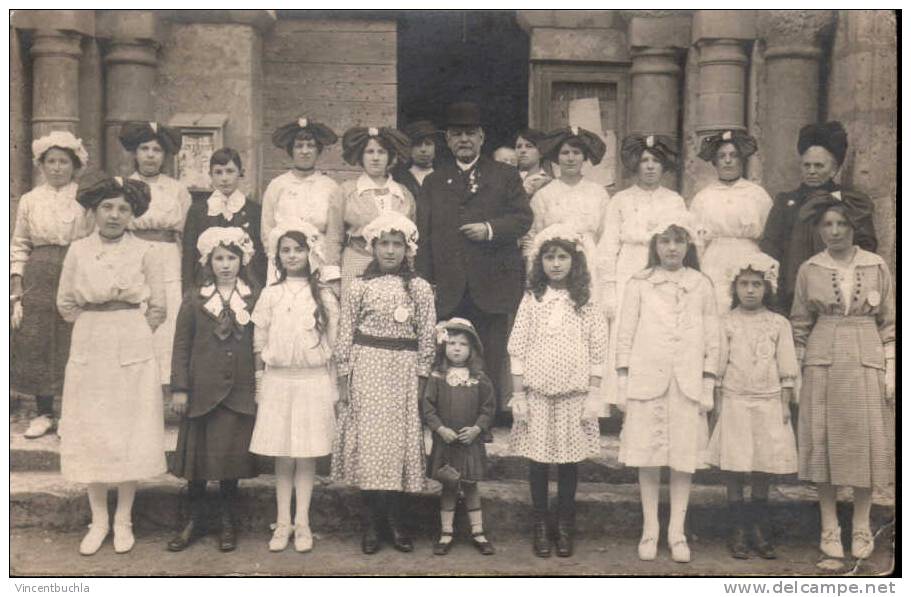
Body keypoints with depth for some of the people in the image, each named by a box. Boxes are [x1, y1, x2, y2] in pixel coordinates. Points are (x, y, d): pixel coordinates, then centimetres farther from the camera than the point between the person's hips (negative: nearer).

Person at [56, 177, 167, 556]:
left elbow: (158, 307, 2)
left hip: (133, 353, -1)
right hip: (89, 352, 2)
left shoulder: (144, 252, -3)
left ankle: (123, 520, 16)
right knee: (89, 435, 5)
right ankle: (98, 520, 18)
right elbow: (65, 303, 8)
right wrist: (95, 329, 6)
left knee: (131, 435, 3)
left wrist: (132, 336, 3)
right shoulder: (78, 250, 2)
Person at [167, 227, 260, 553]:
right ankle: (195, 520, 23)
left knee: (233, 455, 5)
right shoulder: (194, 300, 2)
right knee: (197, 455, 7)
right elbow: (181, 346, 2)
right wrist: (179, 388, -2)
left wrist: (262, 387, 3)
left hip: (240, 392, 0)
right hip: (202, 390, 0)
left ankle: (228, 522, 21)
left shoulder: (254, 299, 2)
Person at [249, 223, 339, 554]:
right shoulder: (270, 295, 5)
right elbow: (258, 344, 7)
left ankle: (302, 523, 11)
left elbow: (332, 346, 6)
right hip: (278, 380, 1)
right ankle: (283, 523, 13)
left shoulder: (324, 297, 3)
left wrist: (332, 391, 5)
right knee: (282, 457, 4)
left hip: (314, 381, -1)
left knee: (307, 457, 2)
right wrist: (259, 386, 4)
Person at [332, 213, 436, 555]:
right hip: (366, 369, -1)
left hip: (404, 373, 1)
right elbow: (345, 336, 2)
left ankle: (395, 522, 14)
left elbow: (426, 339, 2)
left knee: (401, 440, 3)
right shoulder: (360, 287, 1)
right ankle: (370, 524, 10)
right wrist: (343, 381, -1)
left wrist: (421, 384, -2)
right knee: (368, 442, 0)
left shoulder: (420, 289, 3)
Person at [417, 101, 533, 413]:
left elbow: (524, 218, 2)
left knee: (491, 367, 2)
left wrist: (490, 229, -14)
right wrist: (426, 283, 3)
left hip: (491, 288, -1)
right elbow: (424, 237, 11)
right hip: (449, 292, 2)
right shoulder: (433, 182, 16)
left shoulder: (506, 176, 11)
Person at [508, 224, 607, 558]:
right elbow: (517, 349, 1)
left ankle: (565, 526, 20)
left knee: (569, 462, 6)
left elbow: (597, 352, 2)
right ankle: (540, 527, 19)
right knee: (537, 461, 6)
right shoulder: (532, 299, 2)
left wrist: (593, 396, -3)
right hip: (537, 393, 0)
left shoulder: (586, 303, 2)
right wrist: (518, 396, -3)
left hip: (573, 394, 0)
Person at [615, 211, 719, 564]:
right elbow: (626, 335, 5)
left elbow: (712, 339, 8)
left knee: (684, 457, 3)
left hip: (688, 383, 1)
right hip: (647, 379, 0)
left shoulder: (701, 286, 8)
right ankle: (650, 530, 14)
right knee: (648, 458, 3)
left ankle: (677, 532, 13)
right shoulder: (639, 284, 6)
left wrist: (708, 385, 2)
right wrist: (622, 383, 0)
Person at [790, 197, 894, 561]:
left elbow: (889, 323, 5)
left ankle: (861, 527, 17)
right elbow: (800, 326, 6)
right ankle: (829, 528, 13)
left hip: (867, 365, 0)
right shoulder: (809, 270, 2)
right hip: (823, 365, 0)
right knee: (825, 445, 2)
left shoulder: (877, 267, 2)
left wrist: (891, 371, -1)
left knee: (867, 444, 3)